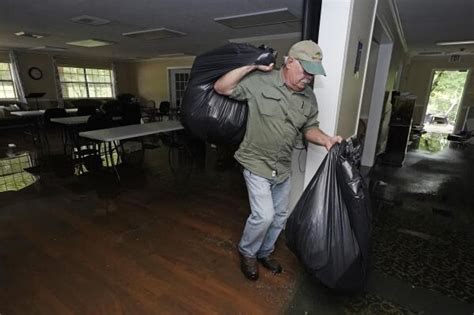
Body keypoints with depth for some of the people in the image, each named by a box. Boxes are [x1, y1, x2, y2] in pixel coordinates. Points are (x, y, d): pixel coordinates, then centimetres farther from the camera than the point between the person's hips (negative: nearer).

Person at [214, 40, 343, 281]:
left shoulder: (309, 97, 2)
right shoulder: (259, 81, -13)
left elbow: (309, 128, 10)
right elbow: (220, 88, -12)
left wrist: (326, 140, -11)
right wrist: (252, 66, -18)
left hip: (283, 167, 6)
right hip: (257, 163, -6)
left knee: (281, 215, 16)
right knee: (264, 215, -9)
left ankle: (265, 252, 41)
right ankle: (247, 252, 22)